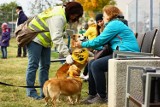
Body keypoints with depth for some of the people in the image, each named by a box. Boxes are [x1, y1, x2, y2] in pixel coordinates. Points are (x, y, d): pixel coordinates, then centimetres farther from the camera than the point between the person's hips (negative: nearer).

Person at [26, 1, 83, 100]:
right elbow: (57, 38, -34)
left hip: (45, 41, 11)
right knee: (33, 65, -7)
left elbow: (58, 36, 7)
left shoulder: (62, 13, 5)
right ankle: (31, 92, -1)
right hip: (35, 39, -11)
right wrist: (67, 54, -36)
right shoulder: (58, 17, -27)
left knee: (45, 66, 8)